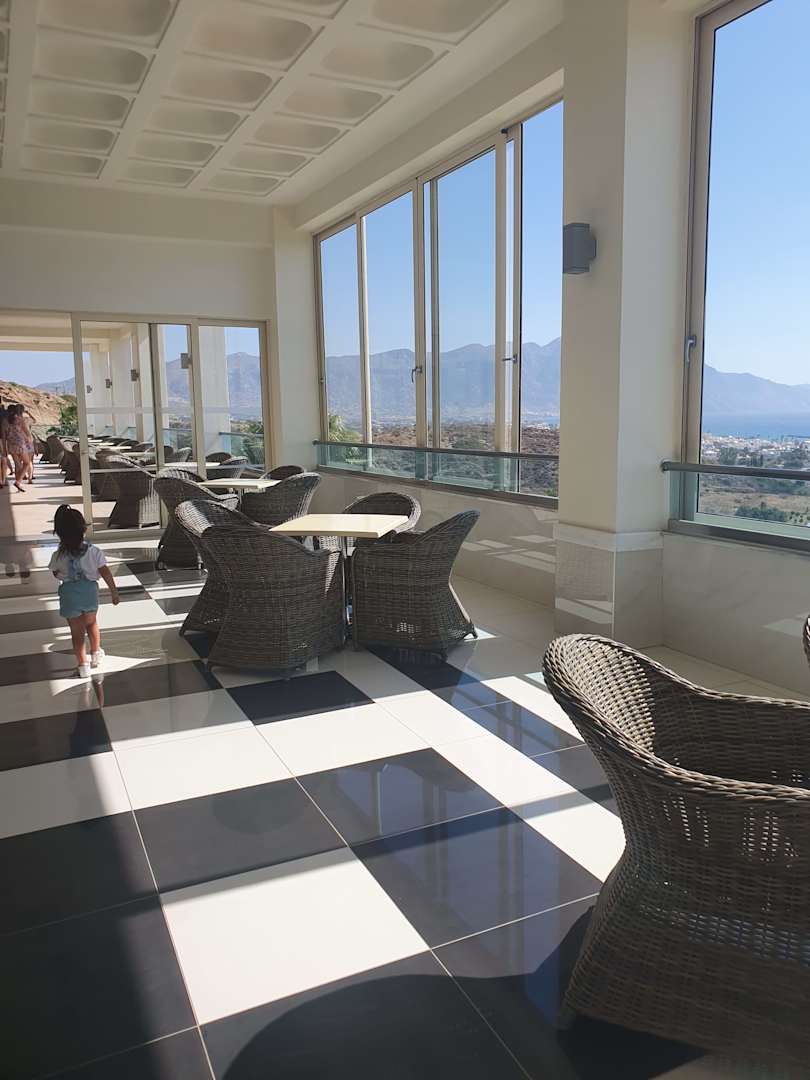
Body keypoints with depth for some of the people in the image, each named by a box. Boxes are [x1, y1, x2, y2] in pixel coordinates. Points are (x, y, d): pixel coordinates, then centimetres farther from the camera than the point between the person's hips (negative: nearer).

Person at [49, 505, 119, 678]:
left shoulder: (59, 557, -16)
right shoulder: (94, 551, -14)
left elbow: (56, 575, 0)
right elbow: (105, 573, -9)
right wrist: (114, 592, 2)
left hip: (69, 596, -2)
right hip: (90, 592, 2)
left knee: (77, 631, 12)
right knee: (91, 623, 26)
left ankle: (82, 664, 17)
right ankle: (96, 654, 39)